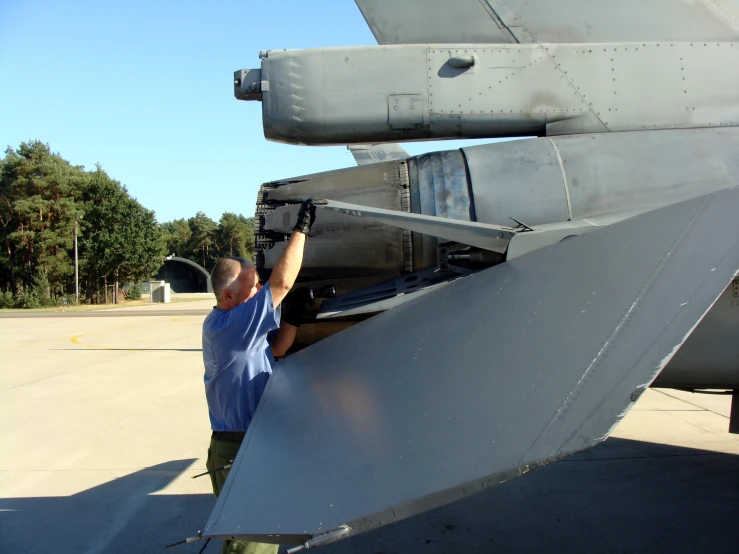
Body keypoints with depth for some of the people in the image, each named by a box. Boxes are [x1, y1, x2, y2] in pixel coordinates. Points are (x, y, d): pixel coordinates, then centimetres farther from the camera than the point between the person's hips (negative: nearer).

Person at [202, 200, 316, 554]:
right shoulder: (225, 325, -22)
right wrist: (301, 228, -16)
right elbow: (282, 282, -25)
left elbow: (276, 348, 16)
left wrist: (296, 315, 0)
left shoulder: (232, 325, 9)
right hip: (238, 452, -10)